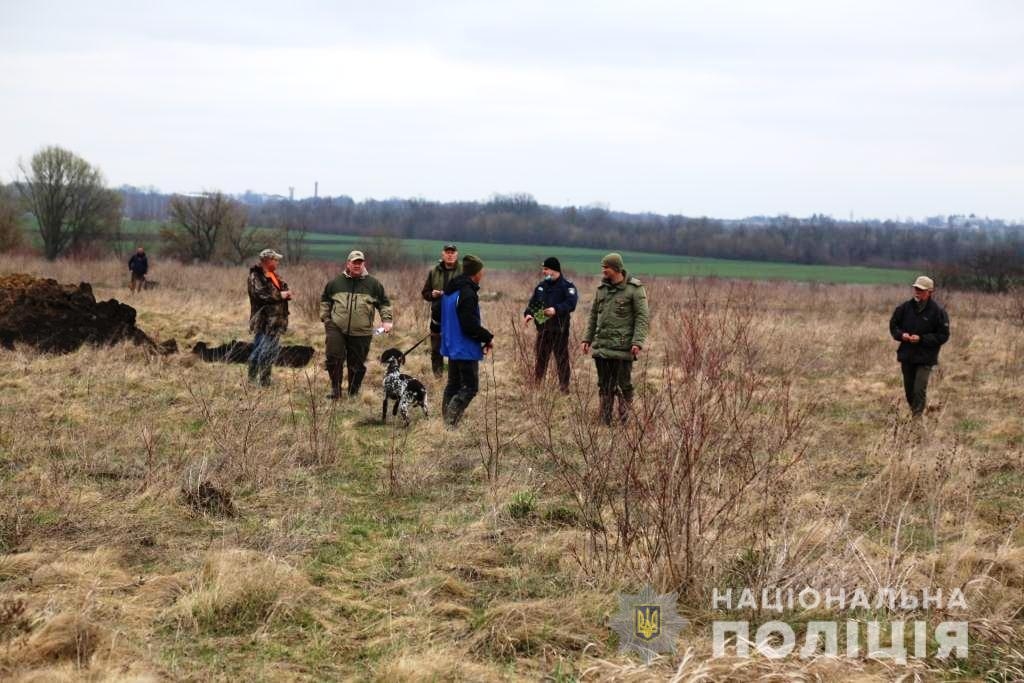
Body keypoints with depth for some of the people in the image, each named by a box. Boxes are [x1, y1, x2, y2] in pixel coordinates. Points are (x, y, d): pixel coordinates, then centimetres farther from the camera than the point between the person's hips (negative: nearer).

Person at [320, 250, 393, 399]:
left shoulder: (373, 284, 6)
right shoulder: (336, 282, 8)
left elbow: (384, 303, 13)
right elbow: (325, 300, 20)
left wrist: (386, 320, 1)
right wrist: (325, 317, 11)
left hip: (361, 332, 0)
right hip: (336, 329, 0)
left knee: (357, 364, 5)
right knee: (334, 358, -10)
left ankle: (353, 392, 19)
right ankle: (335, 390, 4)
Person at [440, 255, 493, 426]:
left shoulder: (450, 290, 11)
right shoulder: (467, 293, -19)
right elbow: (471, 325, -24)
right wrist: (488, 337, -8)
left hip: (452, 346, 10)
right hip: (466, 350, -10)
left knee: (453, 385, 16)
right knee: (470, 387, -5)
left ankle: (446, 421, 16)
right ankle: (450, 422, -13)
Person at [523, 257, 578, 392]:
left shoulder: (567, 286, -5)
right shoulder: (541, 286, 14)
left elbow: (571, 303, -18)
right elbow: (533, 302, 16)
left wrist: (556, 309, -31)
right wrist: (528, 314, -4)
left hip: (560, 329, -6)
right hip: (543, 328, 6)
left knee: (562, 358, 0)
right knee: (541, 357, 10)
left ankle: (564, 386, 4)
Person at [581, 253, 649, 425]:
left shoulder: (634, 289, -6)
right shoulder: (602, 288, 11)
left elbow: (642, 316, -10)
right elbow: (594, 314, 18)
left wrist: (637, 342, -18)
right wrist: (587, 338, 14)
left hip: (622, 346, -5)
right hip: (601, 345, 6)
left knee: (623, 385, -1)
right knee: (604, 385, 9)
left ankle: (625, 421, 8)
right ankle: (605, 421, 17)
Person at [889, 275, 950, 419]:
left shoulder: (937, 311, -9)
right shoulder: (905, 307, 2)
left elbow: (943, 336, -8)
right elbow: (893, 324, 13)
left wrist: (921, 338, -18)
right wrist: (901, 334, -9)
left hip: (925, 358, -5)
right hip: (906, 356, 5)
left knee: (919, 390, -13)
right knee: (908, 389, 14)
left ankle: (917, 417, -6)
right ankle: (914, 412, 33)